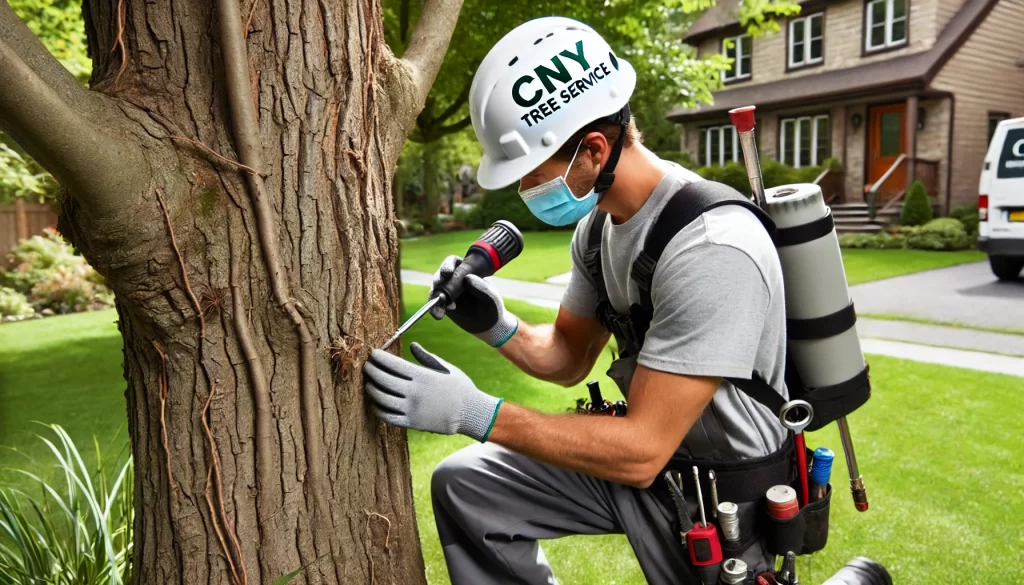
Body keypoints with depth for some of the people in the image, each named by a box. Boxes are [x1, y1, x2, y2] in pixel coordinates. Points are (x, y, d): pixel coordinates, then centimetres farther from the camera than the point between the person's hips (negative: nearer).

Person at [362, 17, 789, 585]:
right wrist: (496, 326, -13)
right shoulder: (598, 222, -3)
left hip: (724, 499, -7)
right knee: (464, 485, 2)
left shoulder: (711, 250, -31)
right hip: (644, 454, 7)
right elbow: (569, 357, 7)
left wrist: (475, 412, -31)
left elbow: (641, 453, -30)